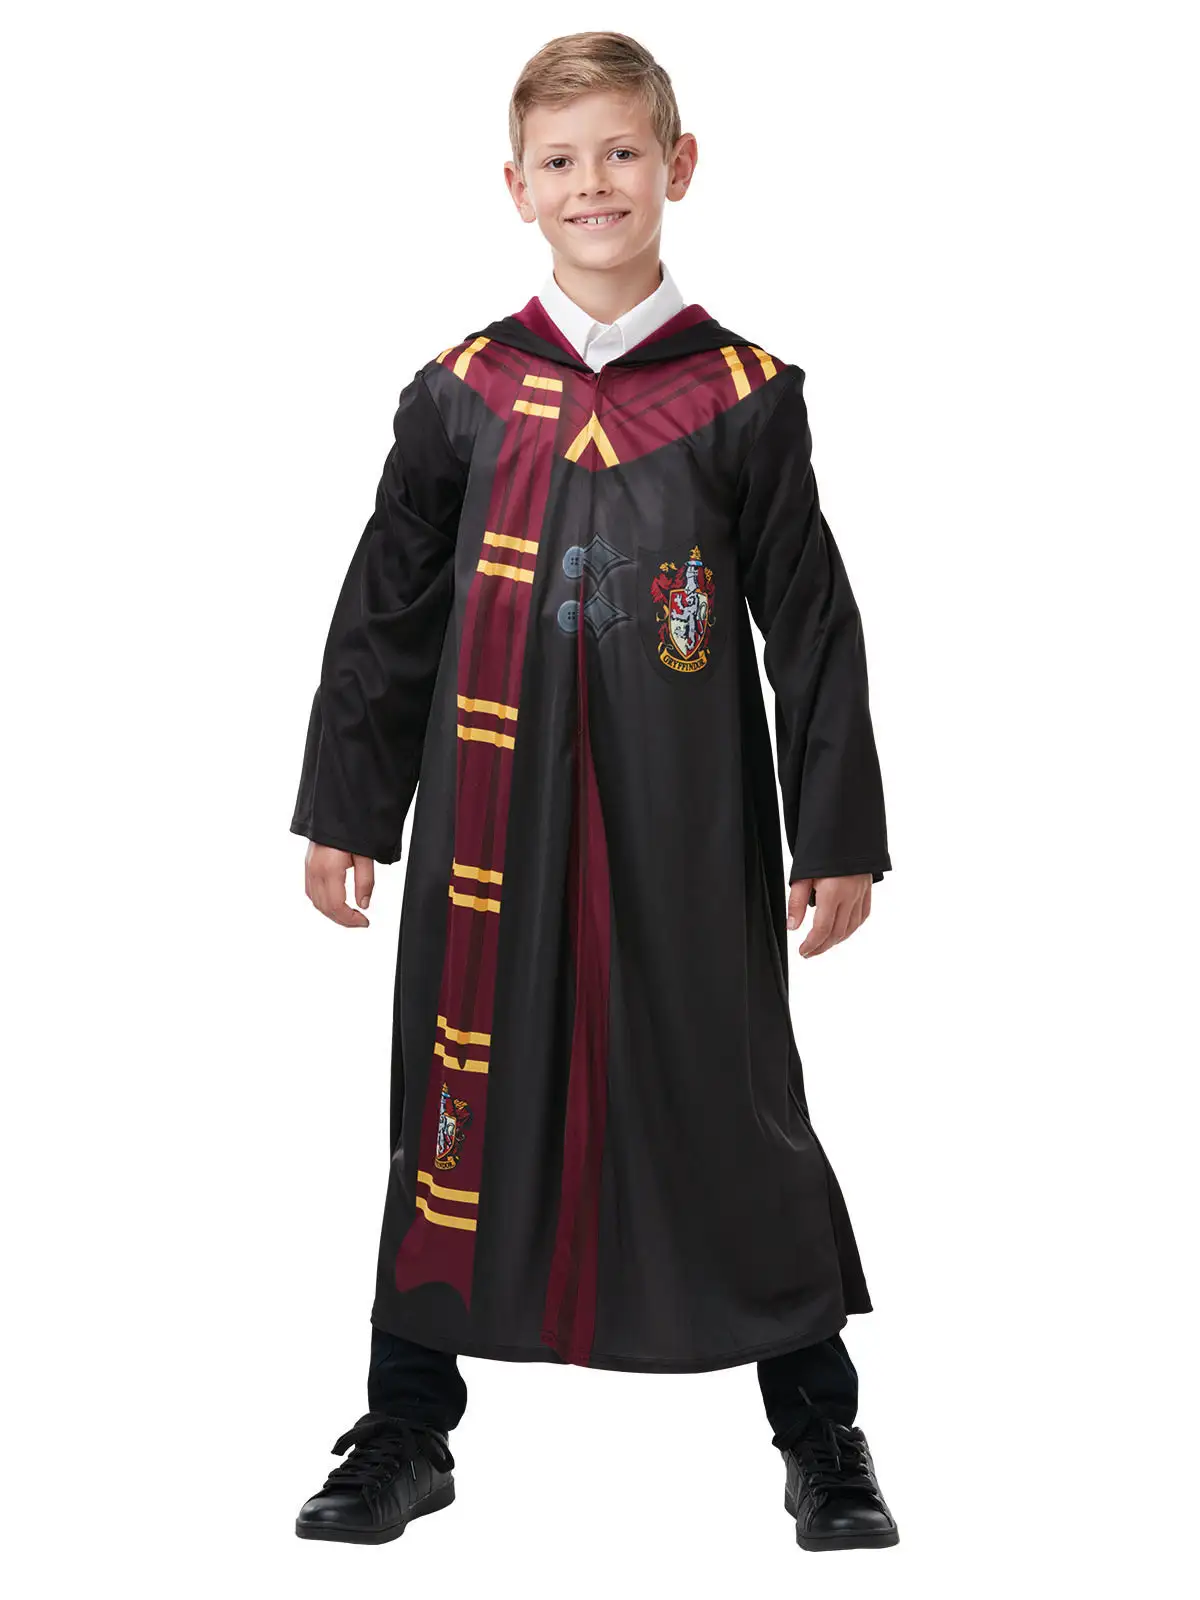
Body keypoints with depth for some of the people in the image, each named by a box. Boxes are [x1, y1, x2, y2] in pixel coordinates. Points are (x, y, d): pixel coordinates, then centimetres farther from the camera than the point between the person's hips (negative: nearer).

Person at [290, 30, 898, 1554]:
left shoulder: (744, 395, 1)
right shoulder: (461, 395, 4)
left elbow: (813, 627, 3)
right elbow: (383, 618, 9)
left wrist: (837, 836, 0)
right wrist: (345, 808, 8)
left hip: (685, 822, -1)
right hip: (493, 814, 1)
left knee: (728, 1094, 4)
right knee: (465, 1093, 7)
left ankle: (822, 1437, 20)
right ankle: (407, 1429, 23)